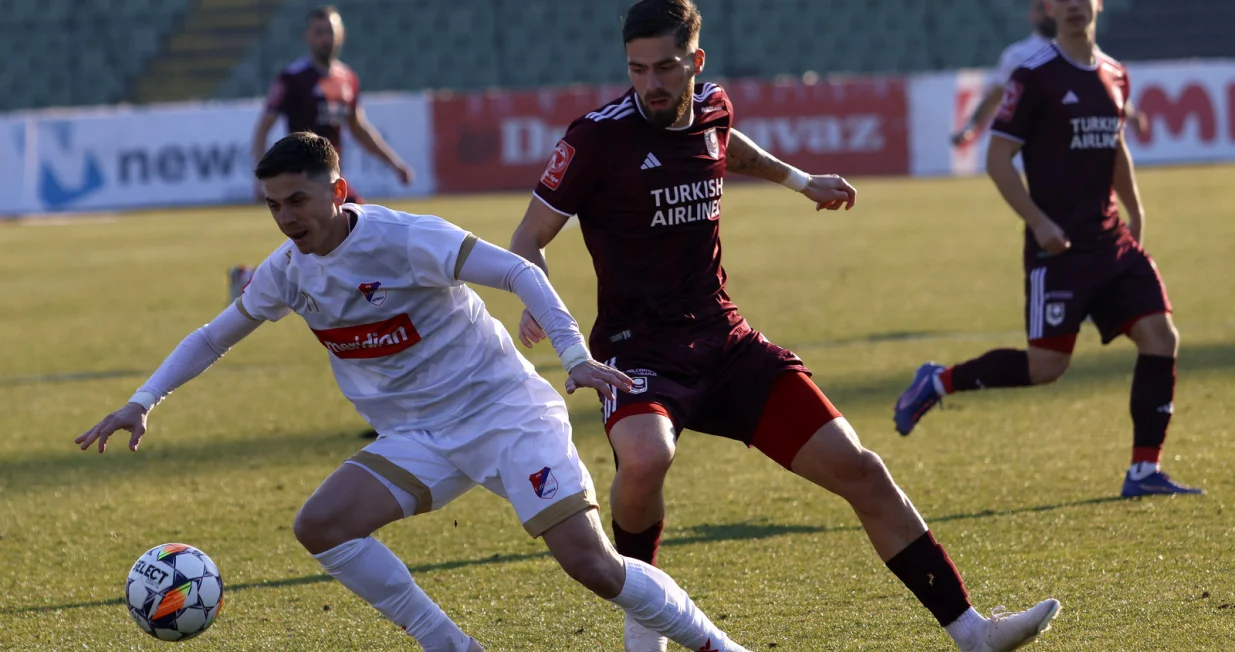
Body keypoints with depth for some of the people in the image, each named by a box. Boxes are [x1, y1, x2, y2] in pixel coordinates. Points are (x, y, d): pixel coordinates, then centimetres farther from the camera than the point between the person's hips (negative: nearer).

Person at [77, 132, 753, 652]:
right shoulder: (287, 271, 0)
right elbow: (214, 337, 15)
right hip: (418, 438, 6)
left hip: (506, 413, -6)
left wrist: (575, 354, -29)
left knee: (590, 563, -19)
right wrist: (140, 404, 6)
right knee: (319, 525, -15)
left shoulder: (405, 240, -20)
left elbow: (517, 272, -19)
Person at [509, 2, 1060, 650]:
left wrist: (798, 179, 37)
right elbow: (529, 239, -6)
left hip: (724, 341, 6)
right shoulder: (599, 137, -13)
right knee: (645, 459, -38)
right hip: (639, 348, -5)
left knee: (859, 471, -1)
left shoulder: (712, 109, 4)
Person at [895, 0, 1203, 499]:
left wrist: (1134, 213, 20)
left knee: (1160, 337, -6)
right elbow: (997, 159, -9)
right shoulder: (1035, 77, -9)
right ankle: (938, 383, 13)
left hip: (1111, 240, 6)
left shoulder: (1114, 77, 11)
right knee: (1046, 365, -9)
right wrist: (1038, 222, -16)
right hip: (1059, 246, -6)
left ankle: (1144, 472, 0)